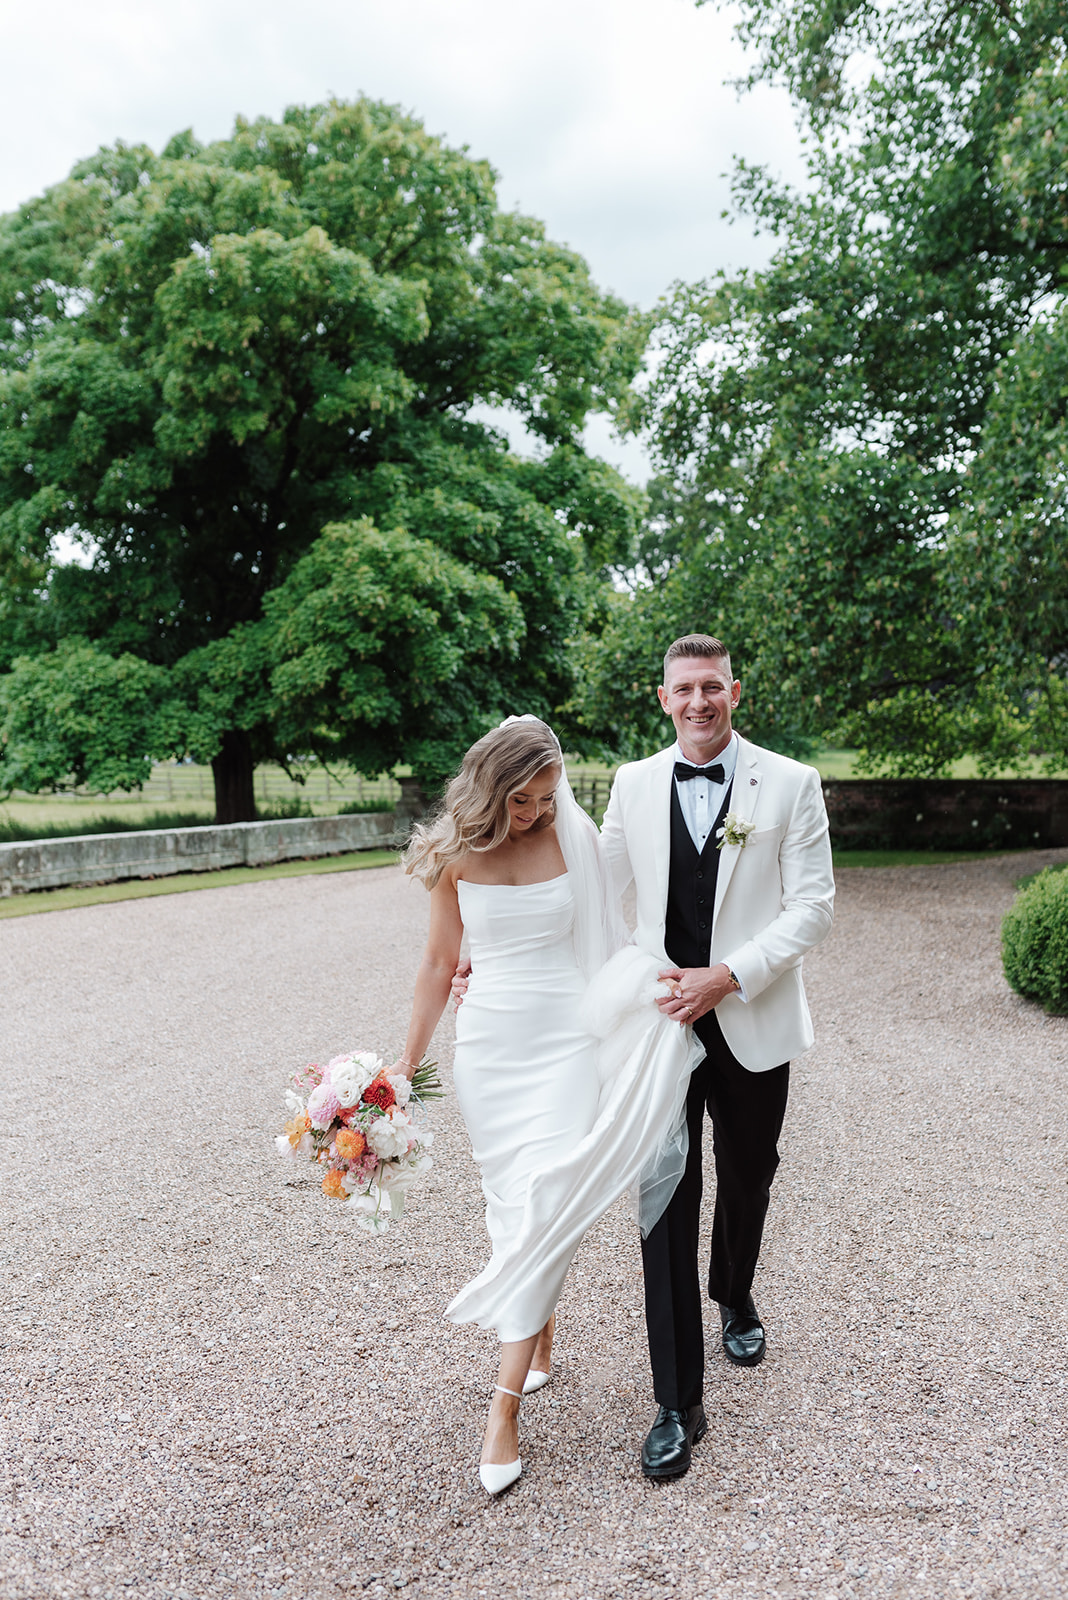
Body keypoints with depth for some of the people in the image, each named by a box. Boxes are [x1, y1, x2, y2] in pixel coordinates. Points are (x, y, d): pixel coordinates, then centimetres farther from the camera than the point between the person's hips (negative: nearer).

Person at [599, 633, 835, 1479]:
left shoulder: (791, 784, -3)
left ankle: (736, 1298, 50)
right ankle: (679, 1405, 9)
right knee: (666, 1200, -1)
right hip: (659, 1020, 1)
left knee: (747, 1181, 18)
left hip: (751, 1024, 0)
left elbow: (813, 906, -7)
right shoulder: (634, 784, 3)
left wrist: (727, 977, -18)